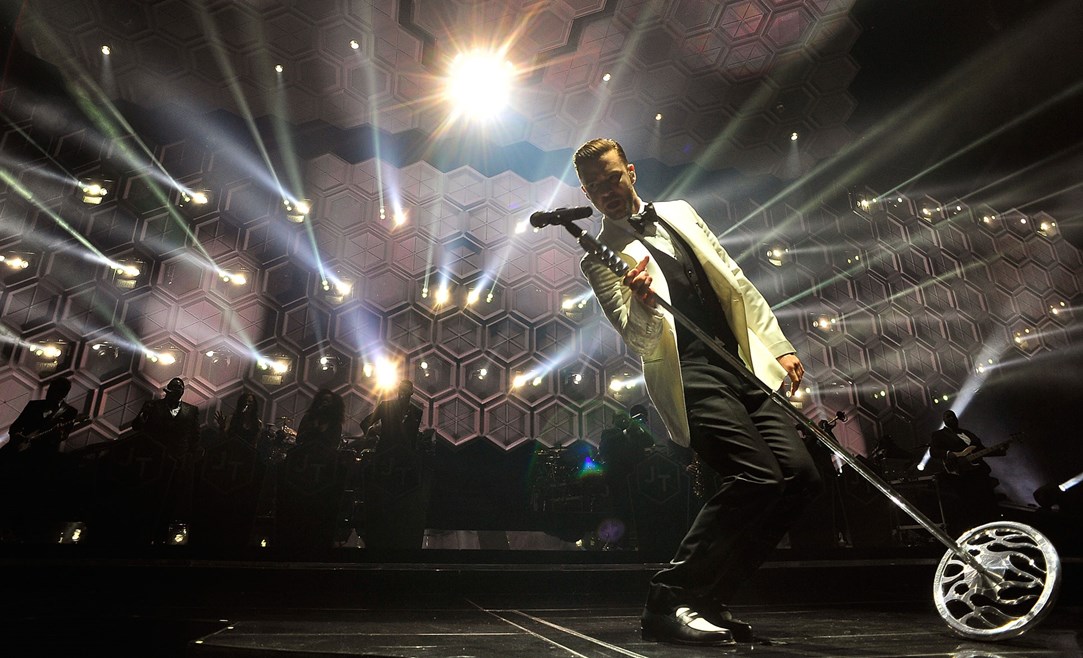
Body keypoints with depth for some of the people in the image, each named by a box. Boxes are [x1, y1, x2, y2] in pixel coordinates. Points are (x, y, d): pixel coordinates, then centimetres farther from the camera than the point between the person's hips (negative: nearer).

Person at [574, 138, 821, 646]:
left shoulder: (678, 213, 20)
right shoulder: (601, 258, 2)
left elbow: (736, 282, 21)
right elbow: (638, 339, -10)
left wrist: (778, 346, 14)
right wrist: (643, 303, -33)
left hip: (746, 365, 7)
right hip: (690, 377, -6)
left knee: (800, 475, -5)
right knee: (757, 476, -24)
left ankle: (710, 599, 6)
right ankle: (669, 600, -10)